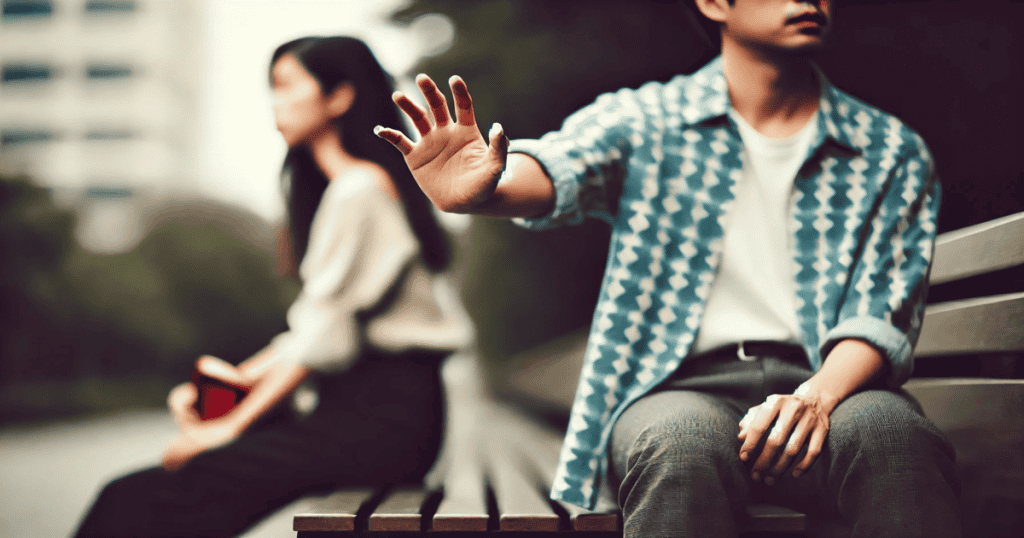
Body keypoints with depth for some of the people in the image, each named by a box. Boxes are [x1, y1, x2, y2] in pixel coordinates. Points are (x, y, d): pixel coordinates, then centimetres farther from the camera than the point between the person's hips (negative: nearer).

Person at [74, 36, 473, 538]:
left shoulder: (359, 190, -10)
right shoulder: (338, 188, 21)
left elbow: (324, 336, -15)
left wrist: (234, 425, -10)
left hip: (382, 418, -9)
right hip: (354, 402, 9)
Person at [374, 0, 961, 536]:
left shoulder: (895, 154, 14)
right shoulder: (643, 120, 10)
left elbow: (884, 314, 4)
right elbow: (556, 170, -11)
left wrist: (818, 396, -19)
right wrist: (479, 190, -37)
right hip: (681, 387, -1)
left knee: (895, 435, -35)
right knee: (682, 446, -37)